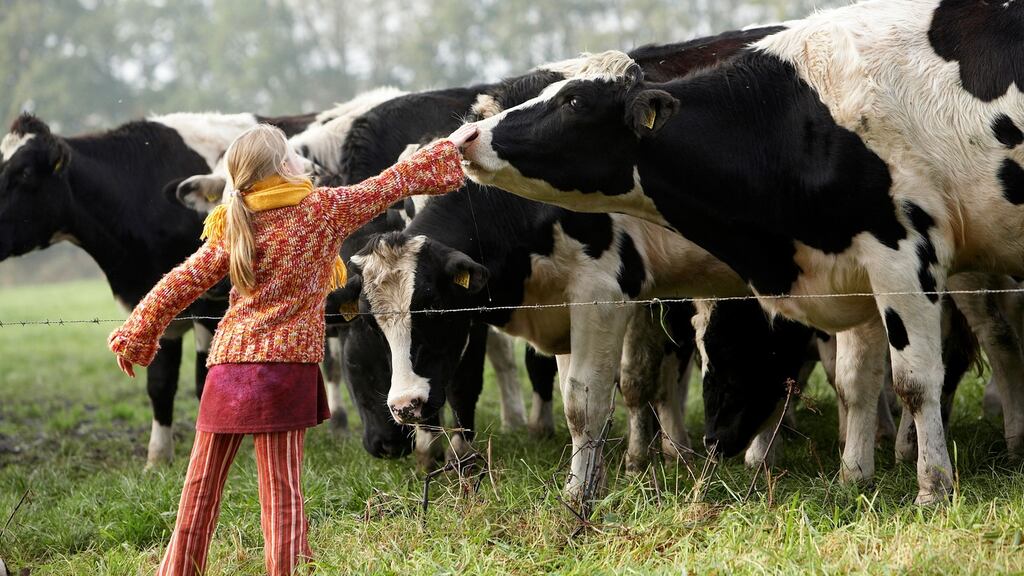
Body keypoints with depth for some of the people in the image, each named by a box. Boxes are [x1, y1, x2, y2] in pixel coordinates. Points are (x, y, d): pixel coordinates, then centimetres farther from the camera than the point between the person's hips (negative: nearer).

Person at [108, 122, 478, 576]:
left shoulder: (234, 227, 8)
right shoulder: (324, 209, -1)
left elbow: (181, 285, 8)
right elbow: (391, 184, 8)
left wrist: (136, 335, 17)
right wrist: (449, 148, 20)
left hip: (228, 362, 3)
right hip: (285, 363, -3)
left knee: (202, 485, 10)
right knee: (281, 489, -4)